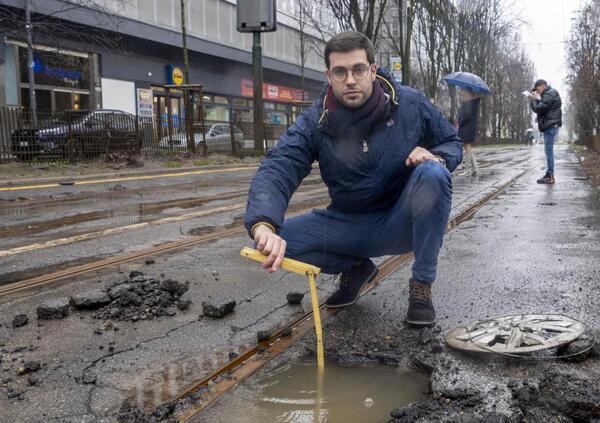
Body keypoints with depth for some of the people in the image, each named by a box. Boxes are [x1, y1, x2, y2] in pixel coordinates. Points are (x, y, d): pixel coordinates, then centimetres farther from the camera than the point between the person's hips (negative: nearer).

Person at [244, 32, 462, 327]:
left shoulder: (410, 104, -10)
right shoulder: (314, 122, -12)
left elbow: (452, 143, 5)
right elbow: (276, 169, -28)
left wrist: (436, 157, -21)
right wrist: (263, 225, -48)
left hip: (402, 223, -1)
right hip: (349, 224, 1)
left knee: (433, 175, -32)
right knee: (279, 238, -20)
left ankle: (421, 284, -13)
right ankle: (354, 268, 9)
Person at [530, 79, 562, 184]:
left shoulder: (549, 94, -11)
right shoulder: (549, 94, 22)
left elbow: (539, 108, -19)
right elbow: (544, 108, 21)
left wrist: (534, 100, -2)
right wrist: (537, 100, 7)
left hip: (550, 125, -11)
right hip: (550, 125, 11)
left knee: (549, 150, -11)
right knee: (549, 150, 12)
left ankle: (550, 176, -11)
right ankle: (549, 174, 15)